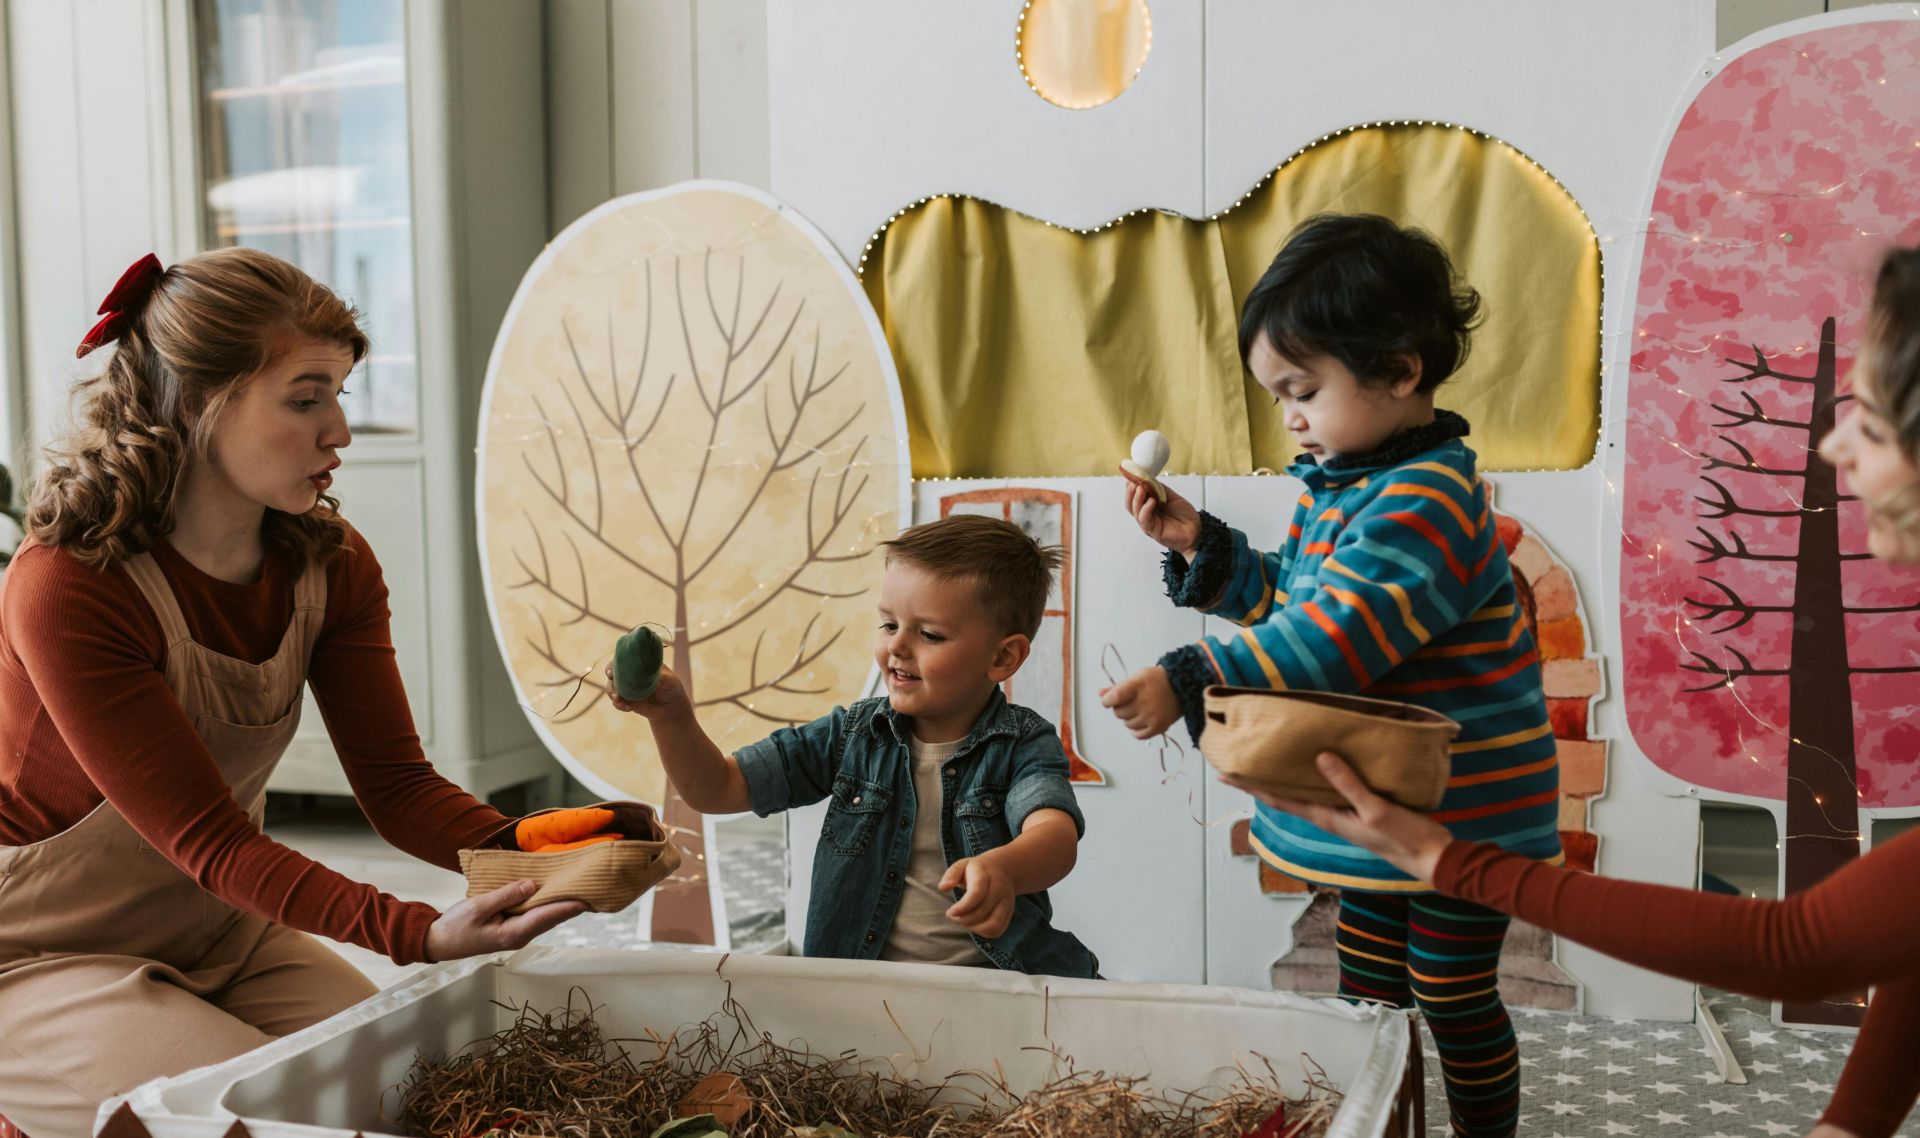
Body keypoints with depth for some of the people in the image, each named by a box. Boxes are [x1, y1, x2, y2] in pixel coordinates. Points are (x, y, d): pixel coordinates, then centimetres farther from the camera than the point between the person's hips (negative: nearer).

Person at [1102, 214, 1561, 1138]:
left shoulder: (1427, 498, -25)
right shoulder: (1340, 487, 6)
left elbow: (1333, 636, -34)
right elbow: (1289, 601, 15)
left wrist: (1189, 683, -37)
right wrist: (1200, 547, 2)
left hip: (1463, 814, -9)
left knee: (1454, 1001, 7)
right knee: (1367, 992, 18)